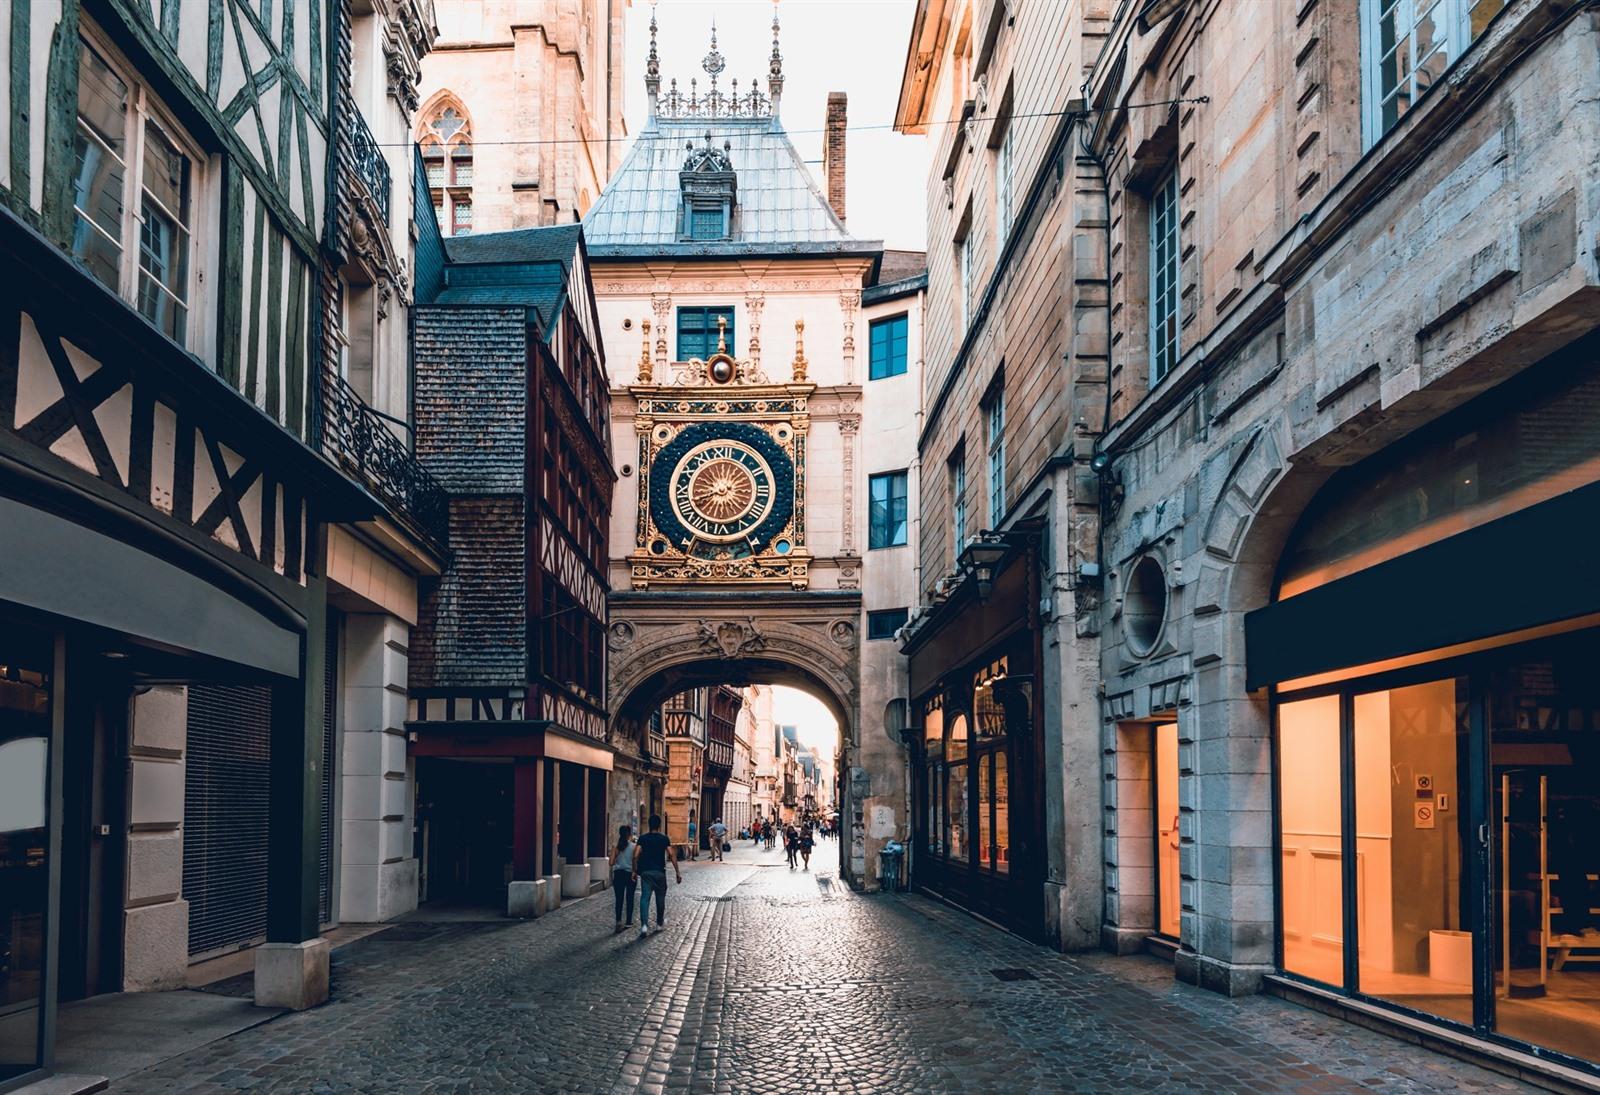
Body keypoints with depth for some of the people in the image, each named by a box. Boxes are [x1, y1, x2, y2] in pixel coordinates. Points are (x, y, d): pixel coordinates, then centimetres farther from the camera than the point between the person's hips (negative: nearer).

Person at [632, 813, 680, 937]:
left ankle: (644, 925, -22)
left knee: (644, 898, -4)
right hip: (659, 872, 0)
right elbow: (672, 855, -10)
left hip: (645, 872, 0)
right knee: (660, 898, 18)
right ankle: (660, 922, 34)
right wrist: (677, 872, -7)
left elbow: (636, 855, -6)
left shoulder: (643, 838, 1)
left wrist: (635, 871, 4)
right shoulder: (664, 838, -2)